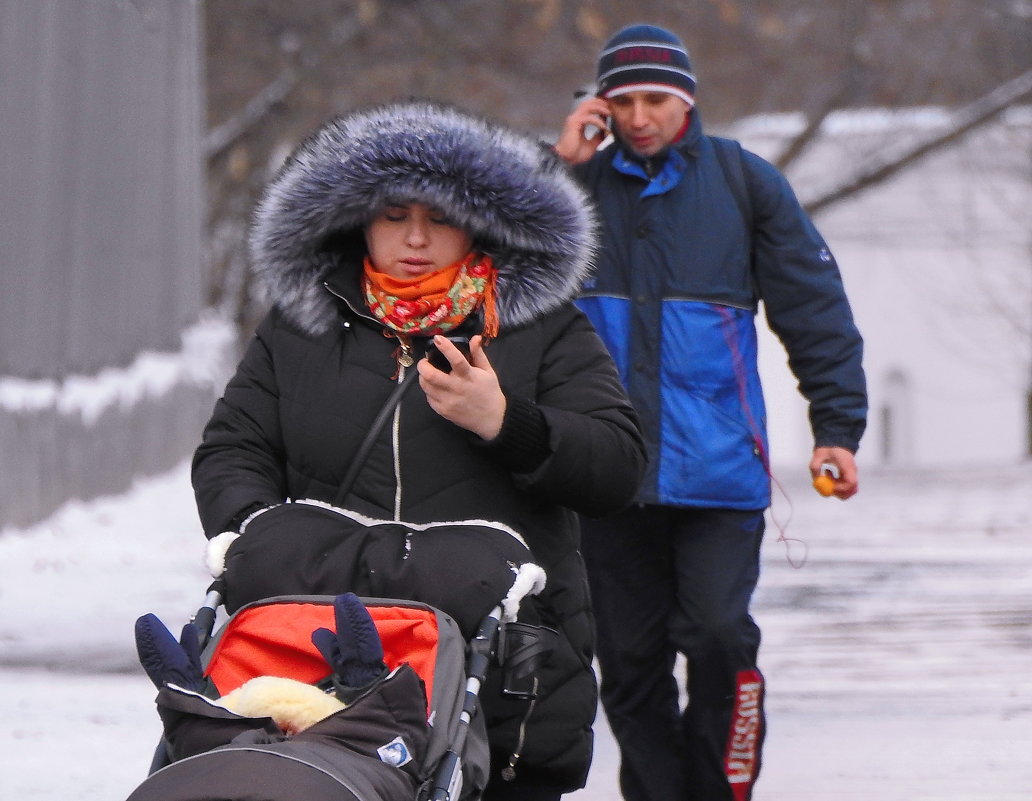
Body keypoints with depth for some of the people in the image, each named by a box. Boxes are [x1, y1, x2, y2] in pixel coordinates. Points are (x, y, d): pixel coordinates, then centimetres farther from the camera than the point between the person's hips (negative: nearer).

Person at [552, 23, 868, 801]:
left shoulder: (744, 182, 6)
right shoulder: (581, 184, 10)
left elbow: (816, 310, 8)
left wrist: (837, 428, 1)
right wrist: (555, 172, -6)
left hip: (718, 470, -2)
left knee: (720, 635, -13)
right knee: (629, 659, 5)